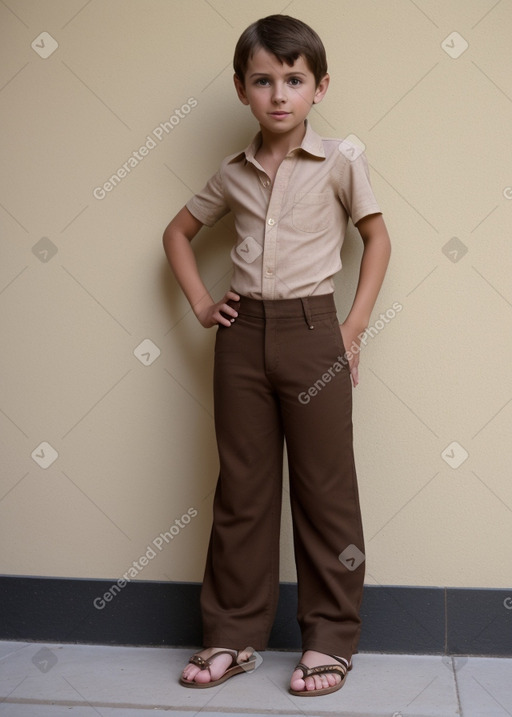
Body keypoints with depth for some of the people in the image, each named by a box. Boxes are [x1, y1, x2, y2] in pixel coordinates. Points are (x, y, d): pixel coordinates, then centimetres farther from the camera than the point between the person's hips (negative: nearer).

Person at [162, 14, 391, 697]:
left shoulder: (341, 160, -1)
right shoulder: (233, 173, 9)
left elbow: (377, 237, 5)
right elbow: (178, 233, 22)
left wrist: (354, 328, -3)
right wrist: (201, 302, 8)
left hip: (312, 331, -3)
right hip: (243, 334, 3)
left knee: (325, 489, 3)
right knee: (242, 488, 9)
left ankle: (330, 638, 17)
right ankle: (234, 634, 20)